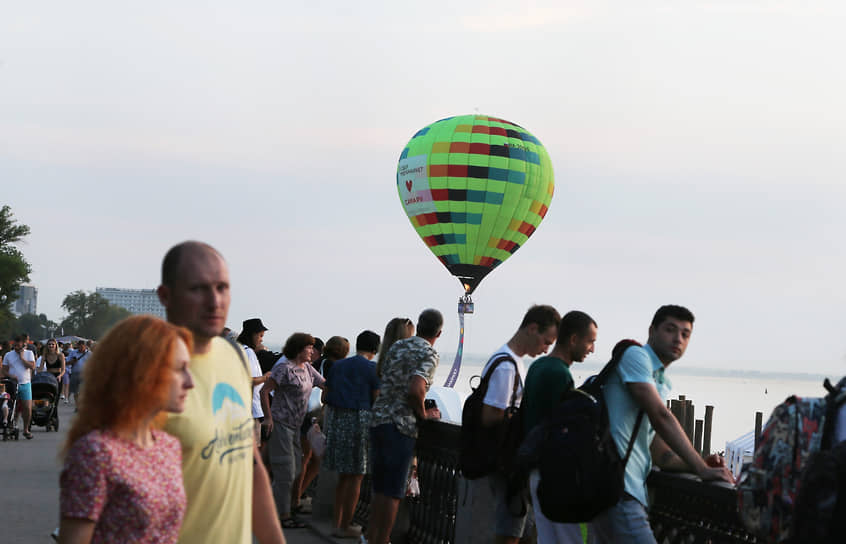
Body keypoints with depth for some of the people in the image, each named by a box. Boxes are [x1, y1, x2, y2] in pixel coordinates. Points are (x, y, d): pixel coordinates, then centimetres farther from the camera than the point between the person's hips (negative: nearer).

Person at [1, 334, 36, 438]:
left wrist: (22, 358, -9)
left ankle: (26, 429, 6)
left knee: (28, 408, -7)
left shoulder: (29, 354, 7)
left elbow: (32, 367, -6)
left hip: (25, 384, -1)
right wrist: (10, 375, -12)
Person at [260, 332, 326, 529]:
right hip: (281, 423, -9)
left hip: (295, 425, 9)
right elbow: (264, 391, -14)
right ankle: (282, 515, -1)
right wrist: (268, 417, -16)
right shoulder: (284, 368, -14)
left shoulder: (307, 369, 11)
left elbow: (325, 385, 17)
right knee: (285, 471, -7)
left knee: (295, 470, 12)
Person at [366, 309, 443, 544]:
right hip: (401, 425, -7)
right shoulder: (429, 354, -10)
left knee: (380, 487, 16)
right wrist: (423, 414, -8)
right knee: (393, 492, -1)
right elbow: (415, 390, -25)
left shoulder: (397, 346, 13)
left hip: (377, 419, 7)